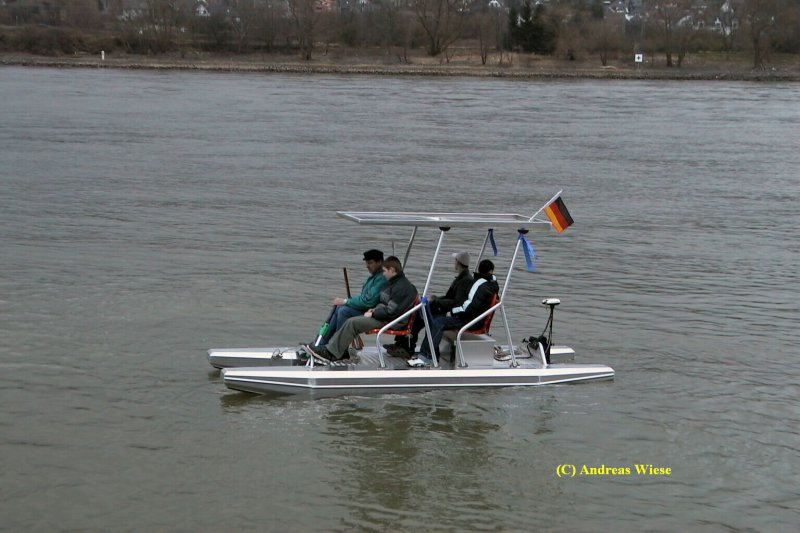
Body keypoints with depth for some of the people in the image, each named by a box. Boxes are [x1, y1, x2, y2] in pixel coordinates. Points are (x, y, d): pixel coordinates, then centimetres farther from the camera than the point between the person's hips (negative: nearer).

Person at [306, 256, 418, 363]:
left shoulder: (402, 287, -18)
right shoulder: (394, 283, 17)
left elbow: (391, 311, -23)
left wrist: (373, 314, -12)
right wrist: (374, 309, 9)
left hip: (391, 321, -11)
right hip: (383, 316, 11)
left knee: (352, 322, -19)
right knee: (352, 321, 4)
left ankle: (331, 353, -15)